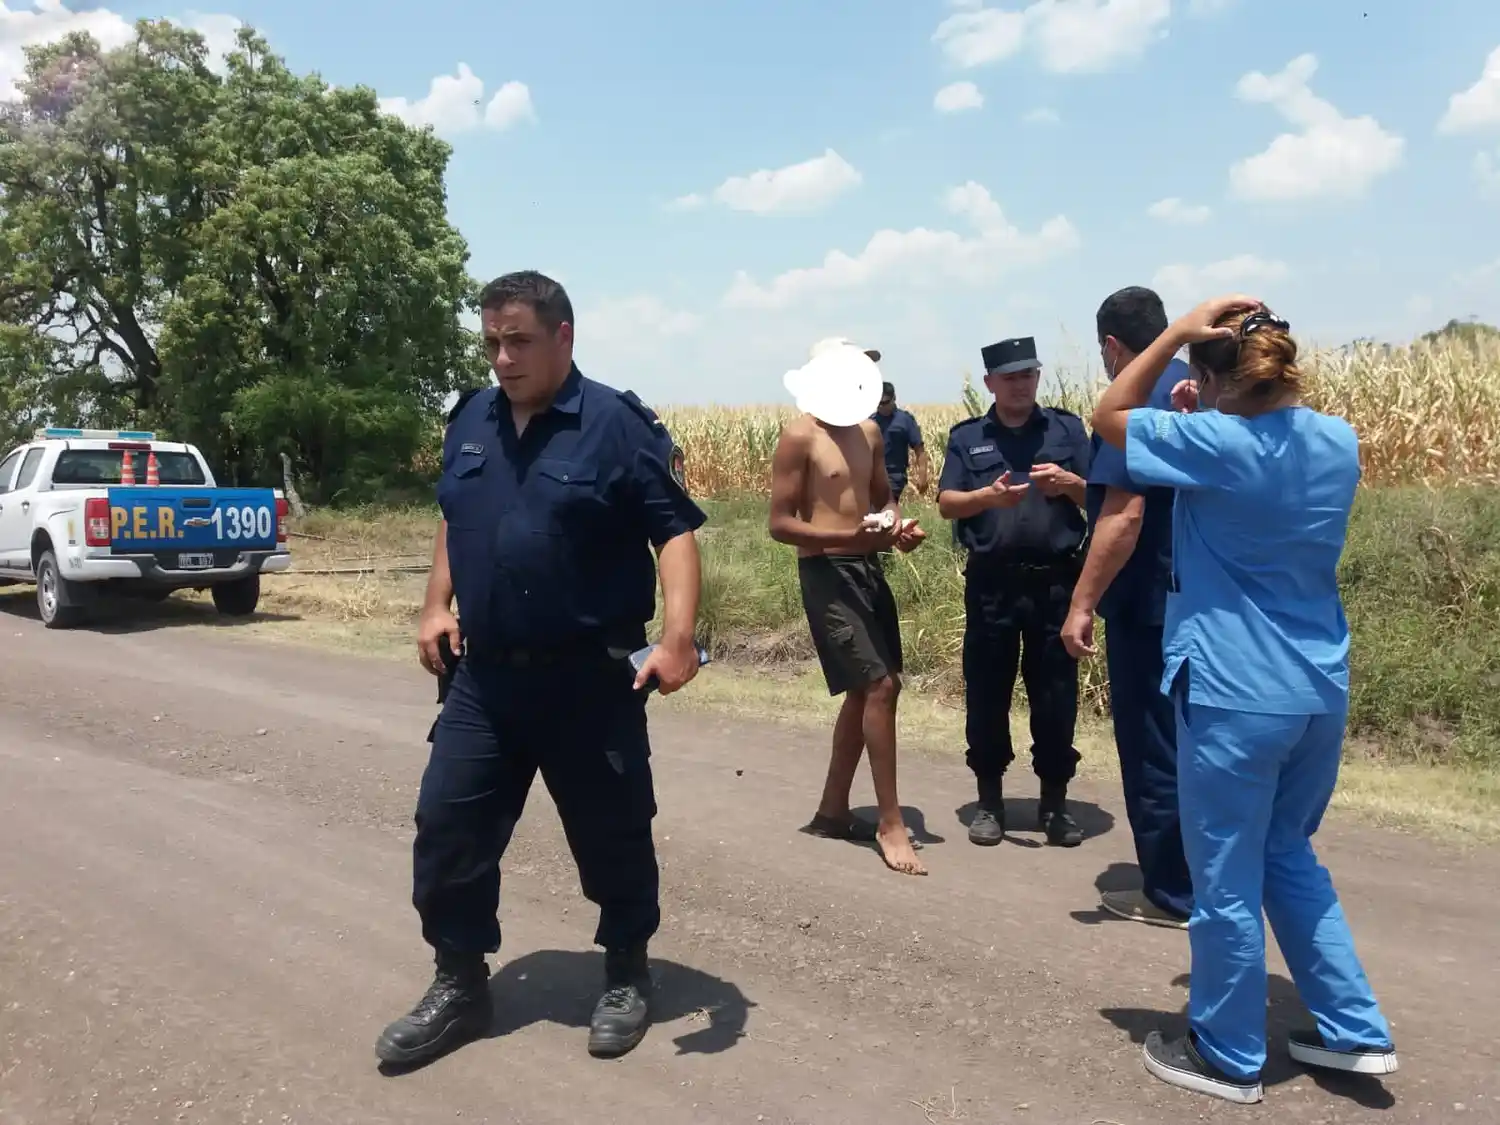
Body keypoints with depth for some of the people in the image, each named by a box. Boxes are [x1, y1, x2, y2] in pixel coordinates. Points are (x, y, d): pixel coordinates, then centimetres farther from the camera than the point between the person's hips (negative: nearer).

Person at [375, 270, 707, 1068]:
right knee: (447, 825, 6)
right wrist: (437, 605, 13)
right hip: (484, 675, 5)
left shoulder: (618, 424, -11)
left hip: (590, 679, -5)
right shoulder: (471, 420, 8)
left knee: (611, 834, 8)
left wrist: (677, 635, -25)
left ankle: (626, 979, 31)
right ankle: (459, 987, 24)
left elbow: (675, 531, -14)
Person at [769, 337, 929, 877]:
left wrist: (897, 525, -2)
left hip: (869, 569, 8)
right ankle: (890, 823, -2)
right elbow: (780, 523, -14)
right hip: (827, 573, -8)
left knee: (864, 691, 13)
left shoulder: (868, 431, 12)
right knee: (879, 685, -13)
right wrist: (850, 536, -25)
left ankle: (832, 810, 26)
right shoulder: (799, 435, -10)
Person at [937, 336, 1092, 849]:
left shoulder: (1067, 427, 8)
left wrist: (1069, 483, -16)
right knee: (986, 692, 5)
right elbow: (946, 503, -1)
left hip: (1055, 581, 0)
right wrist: (987, 495, -20)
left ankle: (1054, 801, 18)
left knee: (1056, 693, 3)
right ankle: (989, 800, 19)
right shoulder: (967, 436, 9)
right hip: (991, 584, 0)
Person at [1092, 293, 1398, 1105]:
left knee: (1226, 881, 8)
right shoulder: (1339, 441, 4)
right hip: (1320, 692, 8)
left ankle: (1229, 1059, 24)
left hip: (1235, 697, -7)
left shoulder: (1215, 443, -16)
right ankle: (1356, 1033, 31)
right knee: (1288, 856, 25)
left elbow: (1108, 416, -3)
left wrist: (1179, 332, -3)